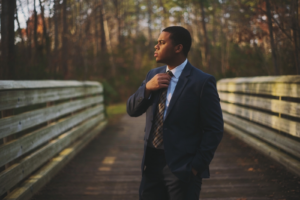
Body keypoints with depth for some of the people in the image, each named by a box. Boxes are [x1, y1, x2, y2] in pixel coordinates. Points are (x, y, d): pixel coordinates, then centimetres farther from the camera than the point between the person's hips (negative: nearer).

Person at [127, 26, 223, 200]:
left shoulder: (202, 82, -10)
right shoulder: (153, 75, 9)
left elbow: (214, 129, -10)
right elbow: (132, 110, 8)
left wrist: (197, 166, -13)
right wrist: (147, 87, -9)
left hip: (183, 169, -5)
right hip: (151, 165, 6)